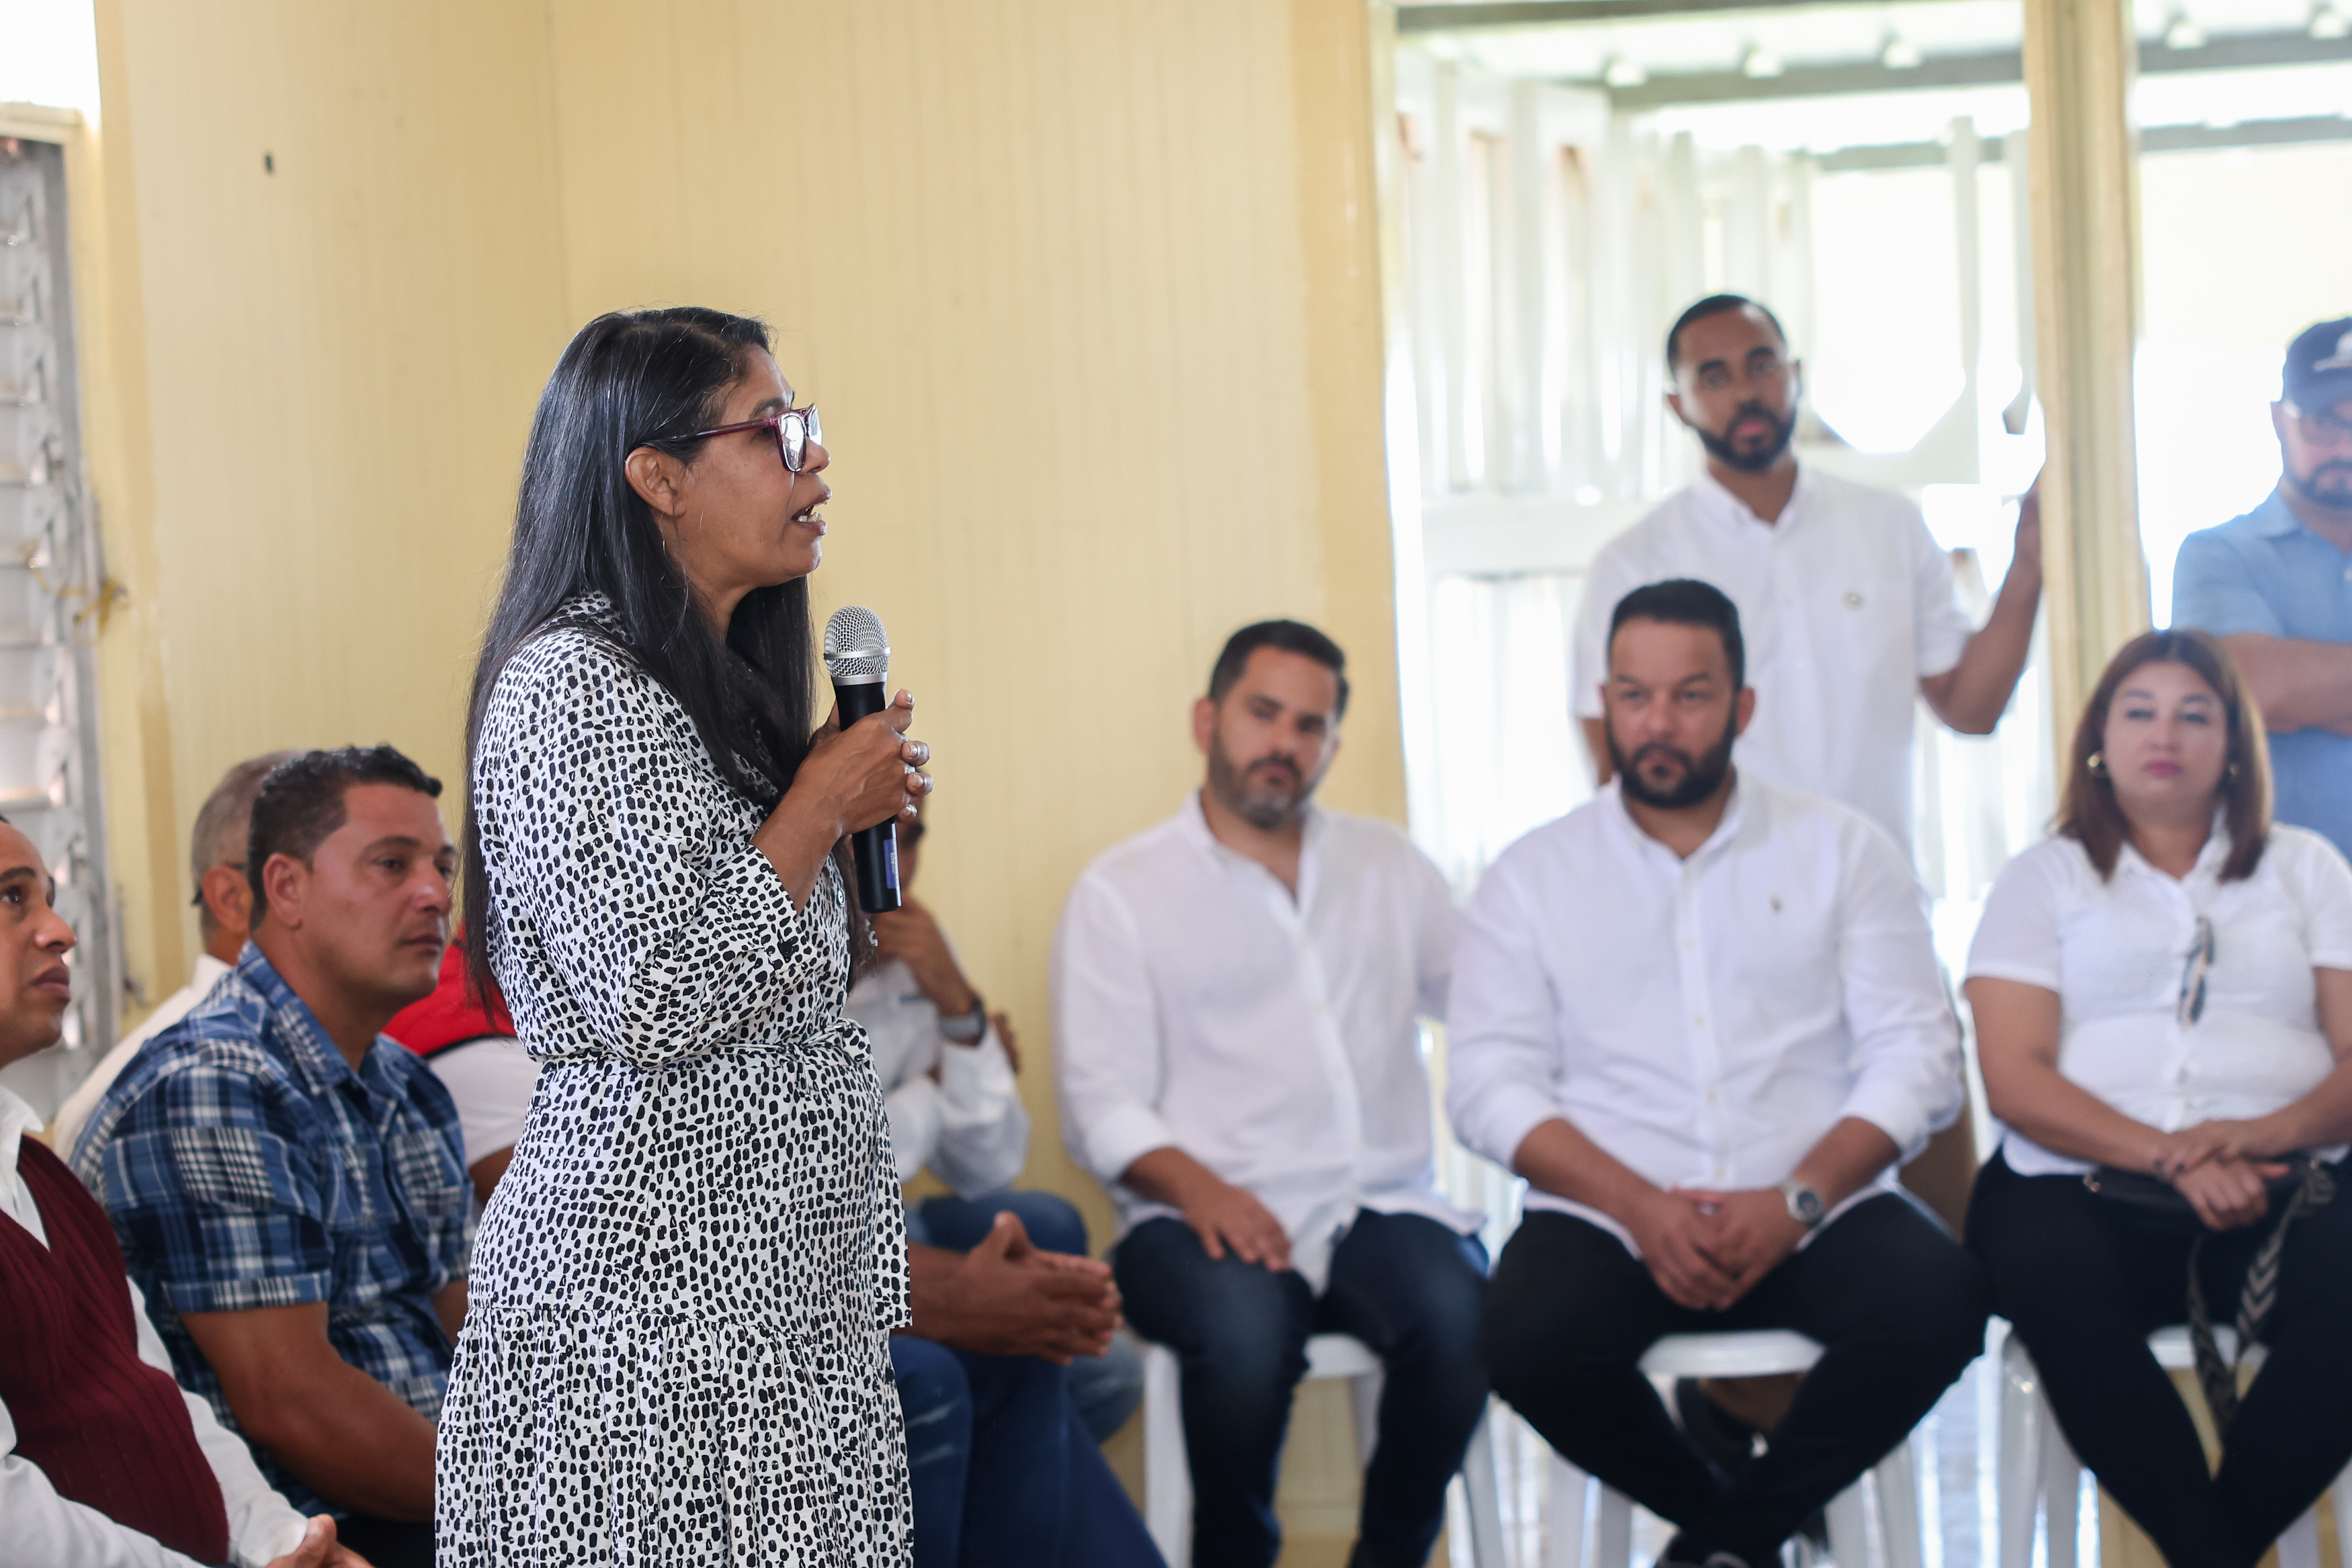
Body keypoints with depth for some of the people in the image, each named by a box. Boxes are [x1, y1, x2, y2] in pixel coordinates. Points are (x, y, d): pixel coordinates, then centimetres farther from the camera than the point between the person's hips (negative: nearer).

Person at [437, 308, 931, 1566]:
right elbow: (653, 1000, -22)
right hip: (654, 1288, -9)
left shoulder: (718, 685, 17)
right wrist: (821, 808, -11)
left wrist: (848, 812, 13)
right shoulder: (568, 684, -13)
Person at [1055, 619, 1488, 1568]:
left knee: (1460, 1312, -30)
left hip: (1383, 1207, 3)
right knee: (1246, 1328, -35)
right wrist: (1195, 1185, -18)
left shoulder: (1390, 868, 21)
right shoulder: (1121, 893, 8)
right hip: (1217, 1222, -3)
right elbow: (1101, 1106, 0)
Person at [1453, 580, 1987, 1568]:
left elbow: (1917, 1056, 3)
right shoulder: (1533, 876, 10)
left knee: (1938, 1303, -29)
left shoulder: (1842, 850, 11)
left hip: (1813, 1215, 1)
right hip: (1611, 1218, 0)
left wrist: (1797, 1202, -13)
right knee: (1529, 1336, -32)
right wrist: (1641, 1208, -15)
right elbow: (1490, 1087, 1)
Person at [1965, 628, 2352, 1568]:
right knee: (2055, 1282, -37)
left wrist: (2269, 1131, -14)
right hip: (2084, 1182, -1)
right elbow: (2014, 1077, 2)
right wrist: (2167, 1158, -14)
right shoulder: (2046, 878, 16)